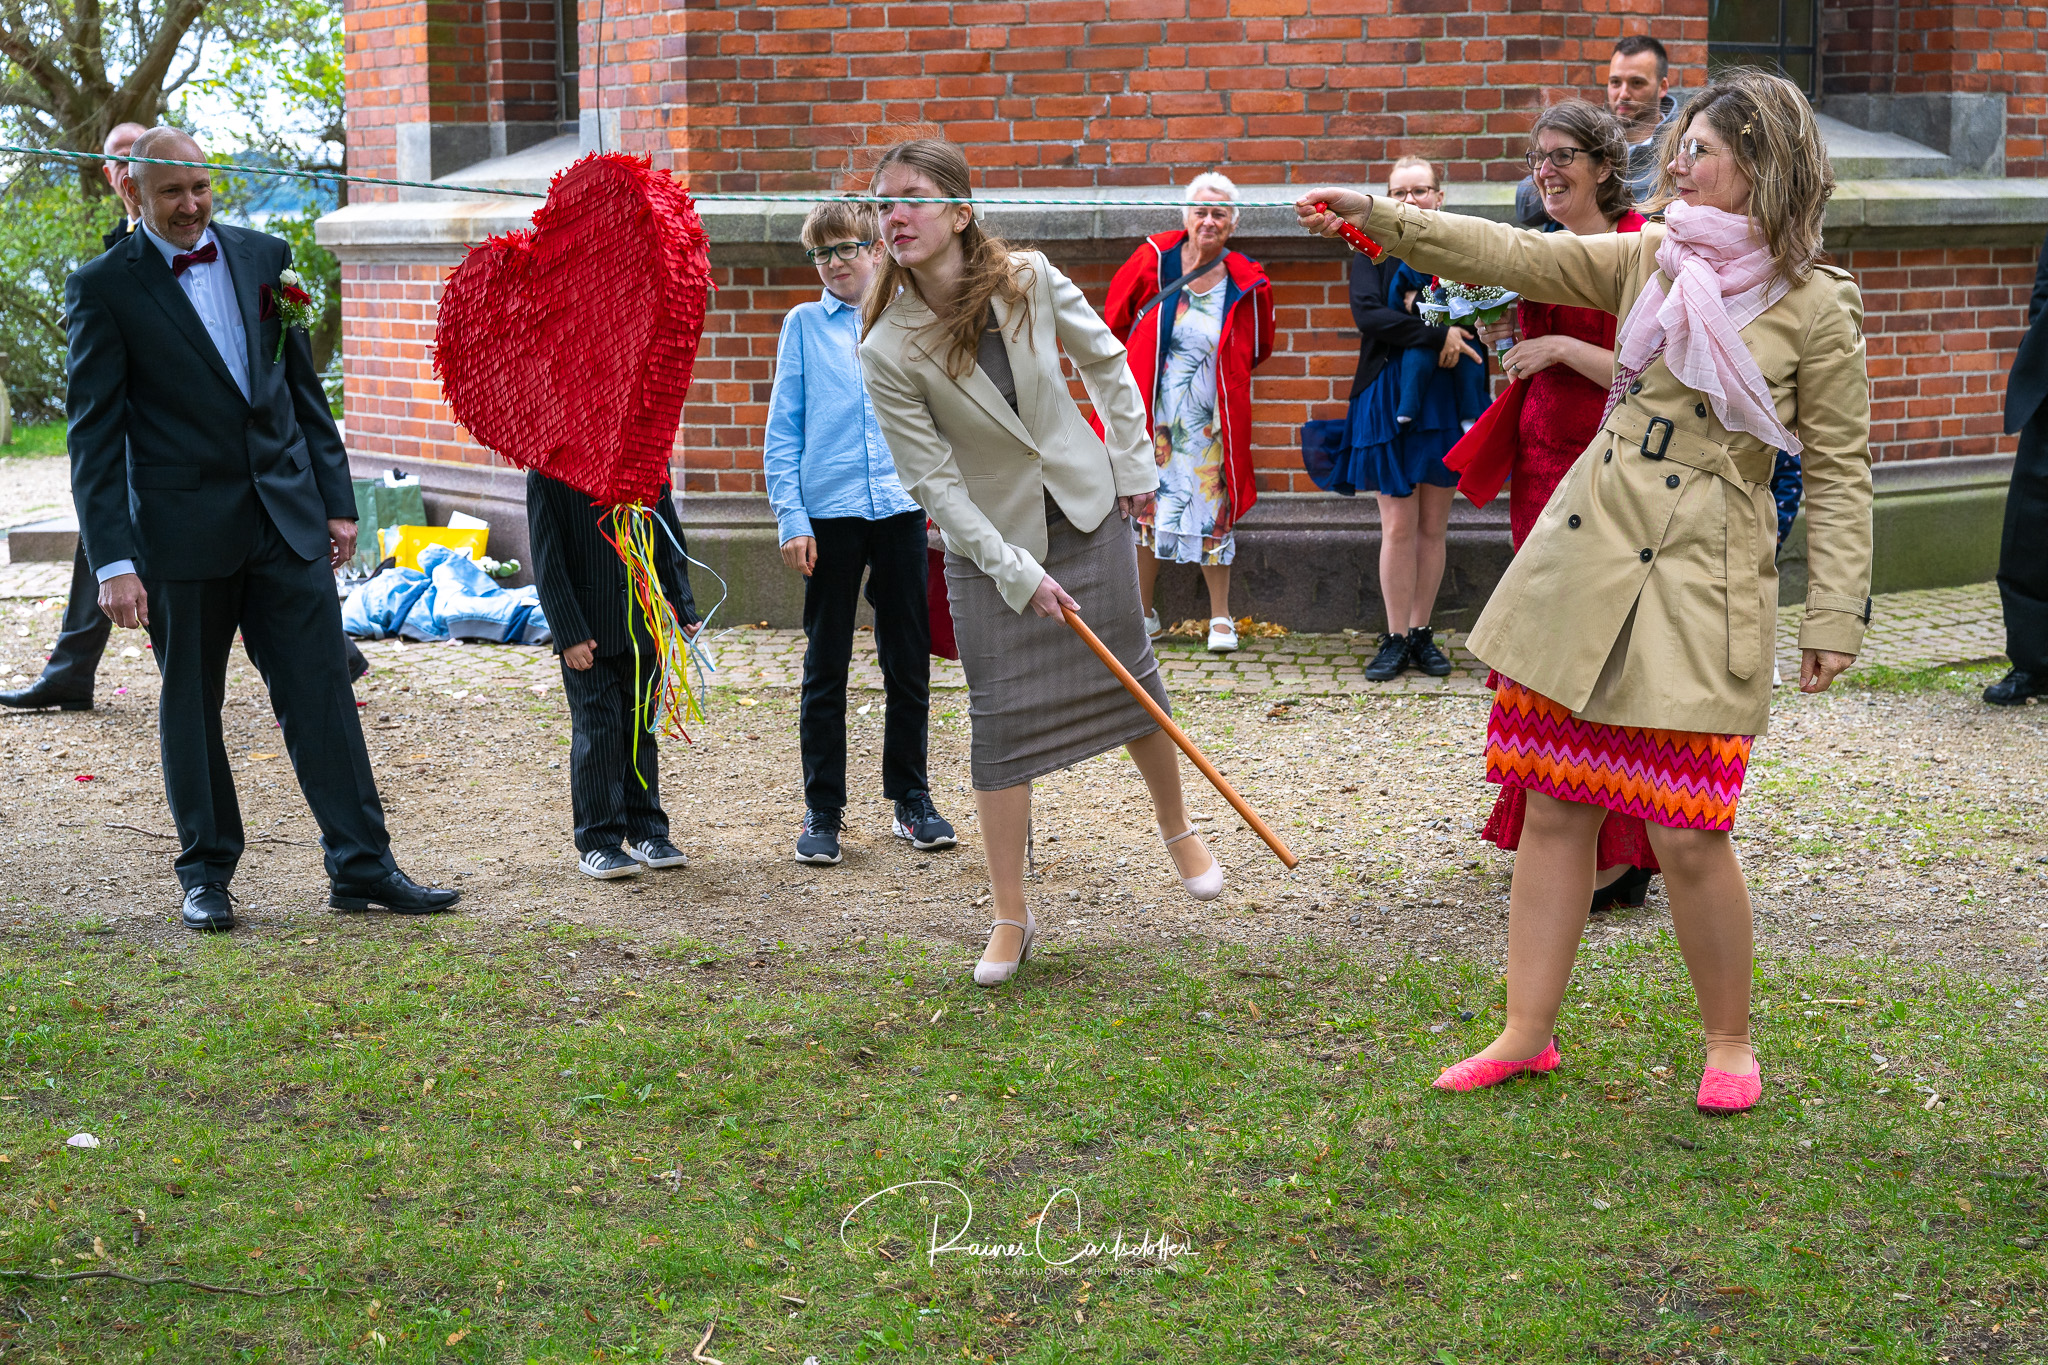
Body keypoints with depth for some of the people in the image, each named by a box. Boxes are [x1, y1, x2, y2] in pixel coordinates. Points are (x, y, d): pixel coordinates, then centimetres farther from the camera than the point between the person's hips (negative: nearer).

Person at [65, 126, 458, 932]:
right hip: (182, 526, -3)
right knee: (190, 706, 8)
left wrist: (336, 499, 9)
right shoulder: (104, 287, -4)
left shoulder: (263, 257, 8)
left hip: (286, 515, 3)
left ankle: (361, 866, 8)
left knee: (321, 692, 2)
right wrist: (112, 561, -12)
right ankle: (205, 873, 21)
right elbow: (94, 434, -6)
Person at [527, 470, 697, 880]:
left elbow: (670, 540, 10)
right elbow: (547, 560, -7)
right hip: (588, 630, -3)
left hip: (643, 625, 4)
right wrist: (569, 633, -12)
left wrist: (684, 609, 5)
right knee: (596, 730, -1)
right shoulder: (546, 475, -7)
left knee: (642, 726, 11)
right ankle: (597, 843, 9)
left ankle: (646, 833, 22)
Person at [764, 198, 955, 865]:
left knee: (909, 662, 8)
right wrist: (791, 519, -7)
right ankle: (822, 812, 11)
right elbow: (782, 431, 1)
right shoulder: (804, 324, 3)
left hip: (901, 508, 2)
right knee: (826, 667, 4)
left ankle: (911, 799, 21)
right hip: (830, 514, -2)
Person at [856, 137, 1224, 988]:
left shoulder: (1031, 281, -13)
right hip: (987, 538, -2)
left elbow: (1105, 359, 6)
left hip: (1087, 505, 2)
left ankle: (1178, 828, 38)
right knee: (1001, 718, -3)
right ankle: (1010, 920, 7)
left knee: (1127, 673, 11)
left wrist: (1134, 462, 6)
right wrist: (1018, 573, -17)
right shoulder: (887, 352, -19)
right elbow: (935, 482, -16)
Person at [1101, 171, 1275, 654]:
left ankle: (1221, 618, 12)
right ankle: (1144, 614, 19)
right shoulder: (1154, 261, -3)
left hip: (1210, 419, -1)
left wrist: (1215, 373, 8)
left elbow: (1256, 351, 14)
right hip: (1152, 411, 1)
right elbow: (1115, 320, 11)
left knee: (1211, 512, 0)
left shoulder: (1247, 285, -3)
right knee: (1145, 508, 6)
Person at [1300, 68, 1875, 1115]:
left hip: (1702, 584, -4)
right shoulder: (1646, 260, 8)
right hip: (1583, 552, 5)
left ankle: (1728, 1041, 17)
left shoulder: (1817, 308, -4)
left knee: (1686, 833, -6)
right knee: (1555, 808, 7)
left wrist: (1835, 613, -6)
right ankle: (1528, 1032, 19)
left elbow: (1839, 470, -2)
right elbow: (1515, 255, 6)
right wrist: (1381, 220, -2)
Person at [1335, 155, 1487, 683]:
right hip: (1390, 400, -2)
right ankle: (1396, 638, 4)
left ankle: (1421, 632, 14)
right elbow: (1367, 314, -12)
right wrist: (1437, 335, -19)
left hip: (1447, 398, 2)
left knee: (1433, 526, 5)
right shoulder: (1373, 250, 4)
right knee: (1398, 526, -4)